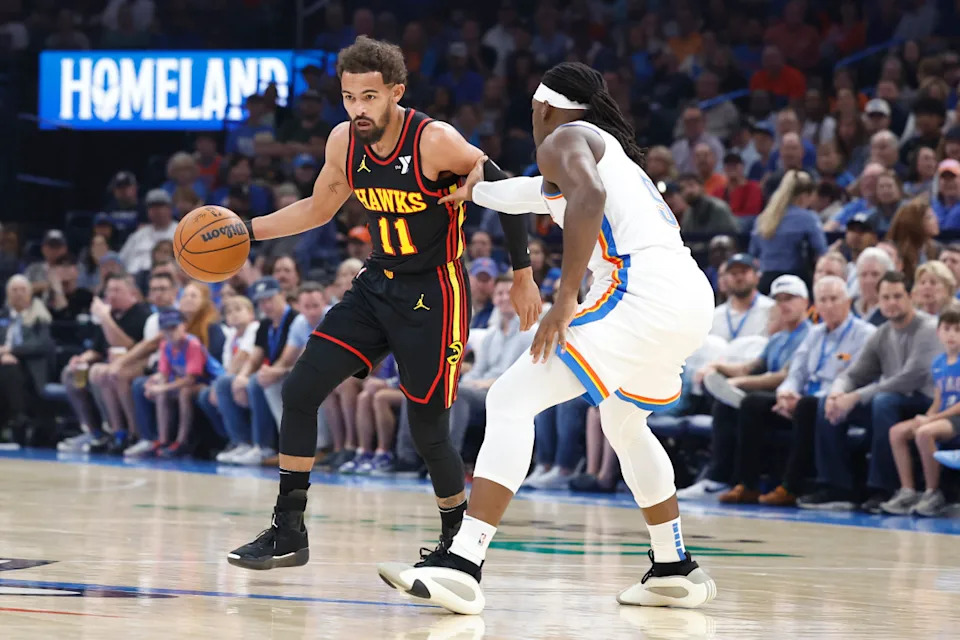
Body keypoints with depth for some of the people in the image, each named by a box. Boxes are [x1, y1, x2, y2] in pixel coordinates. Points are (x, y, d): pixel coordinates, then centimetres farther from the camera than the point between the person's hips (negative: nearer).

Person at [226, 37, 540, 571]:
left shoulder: (435, 142, -22)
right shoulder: (344, 142, -4)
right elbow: (319, 209, 15)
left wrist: (523, 275, -8)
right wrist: (247, 231, 5)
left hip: (434, 295, -6)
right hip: (377, 285, 6)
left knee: (429, 431, -3)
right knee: (300, 391, -5)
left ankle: (459, 536, 21)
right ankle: (289, 532, 2)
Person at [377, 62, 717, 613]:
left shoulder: (565, 139, 4)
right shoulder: (614, 151, 31)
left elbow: (589, 195, -17)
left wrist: (567, 296, -20)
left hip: (642, 290, -9)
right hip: (694, 295, 9)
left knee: (512, 401, -10)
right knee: (625, 424, 34)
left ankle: (462, 566, -22)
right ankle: (676, 570, 36)